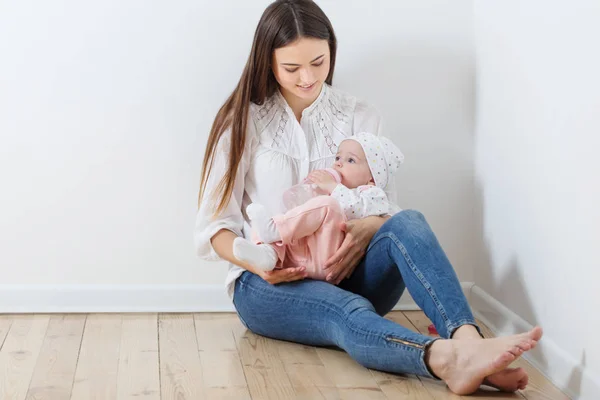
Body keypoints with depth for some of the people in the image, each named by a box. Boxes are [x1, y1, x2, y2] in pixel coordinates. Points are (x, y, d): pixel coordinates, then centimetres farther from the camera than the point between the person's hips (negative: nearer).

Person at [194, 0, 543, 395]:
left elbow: (385, 211, 7)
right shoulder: (243, 122, 3)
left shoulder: (360, 117, 8)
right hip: (266, 282, -3)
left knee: (407, 223, -29)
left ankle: (467, 340, -52)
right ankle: (448, 360, -65)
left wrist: (368, 230, -18)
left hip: (344, 274, 3)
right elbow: (214, 226, 0)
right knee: (351, 313, -37)